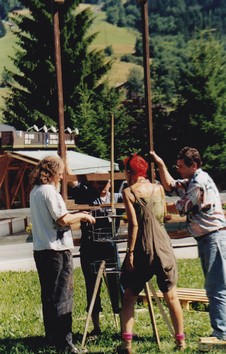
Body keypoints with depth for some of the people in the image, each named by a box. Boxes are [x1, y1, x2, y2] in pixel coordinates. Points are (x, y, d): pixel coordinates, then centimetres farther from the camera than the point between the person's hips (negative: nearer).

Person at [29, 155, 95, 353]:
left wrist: (76, 217, 17)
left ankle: (52, 338, 21)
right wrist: (81, 216, -4)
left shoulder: (35, 192, 13)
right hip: (57, 249, -9)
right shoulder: (49, 191, -14)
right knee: (63, 298, -6)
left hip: (40, 250, 9)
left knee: (48, 296, 15)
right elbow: (63, 220, -20)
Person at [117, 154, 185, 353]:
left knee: (129, 296, 6)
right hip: (163, 247, 3)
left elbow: (134, 224, -13)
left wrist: (130, 252, -10)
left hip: (142, 249, -3)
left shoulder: (129, 192, -7)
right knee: (171, 295, 12)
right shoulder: (158, 189, 6)